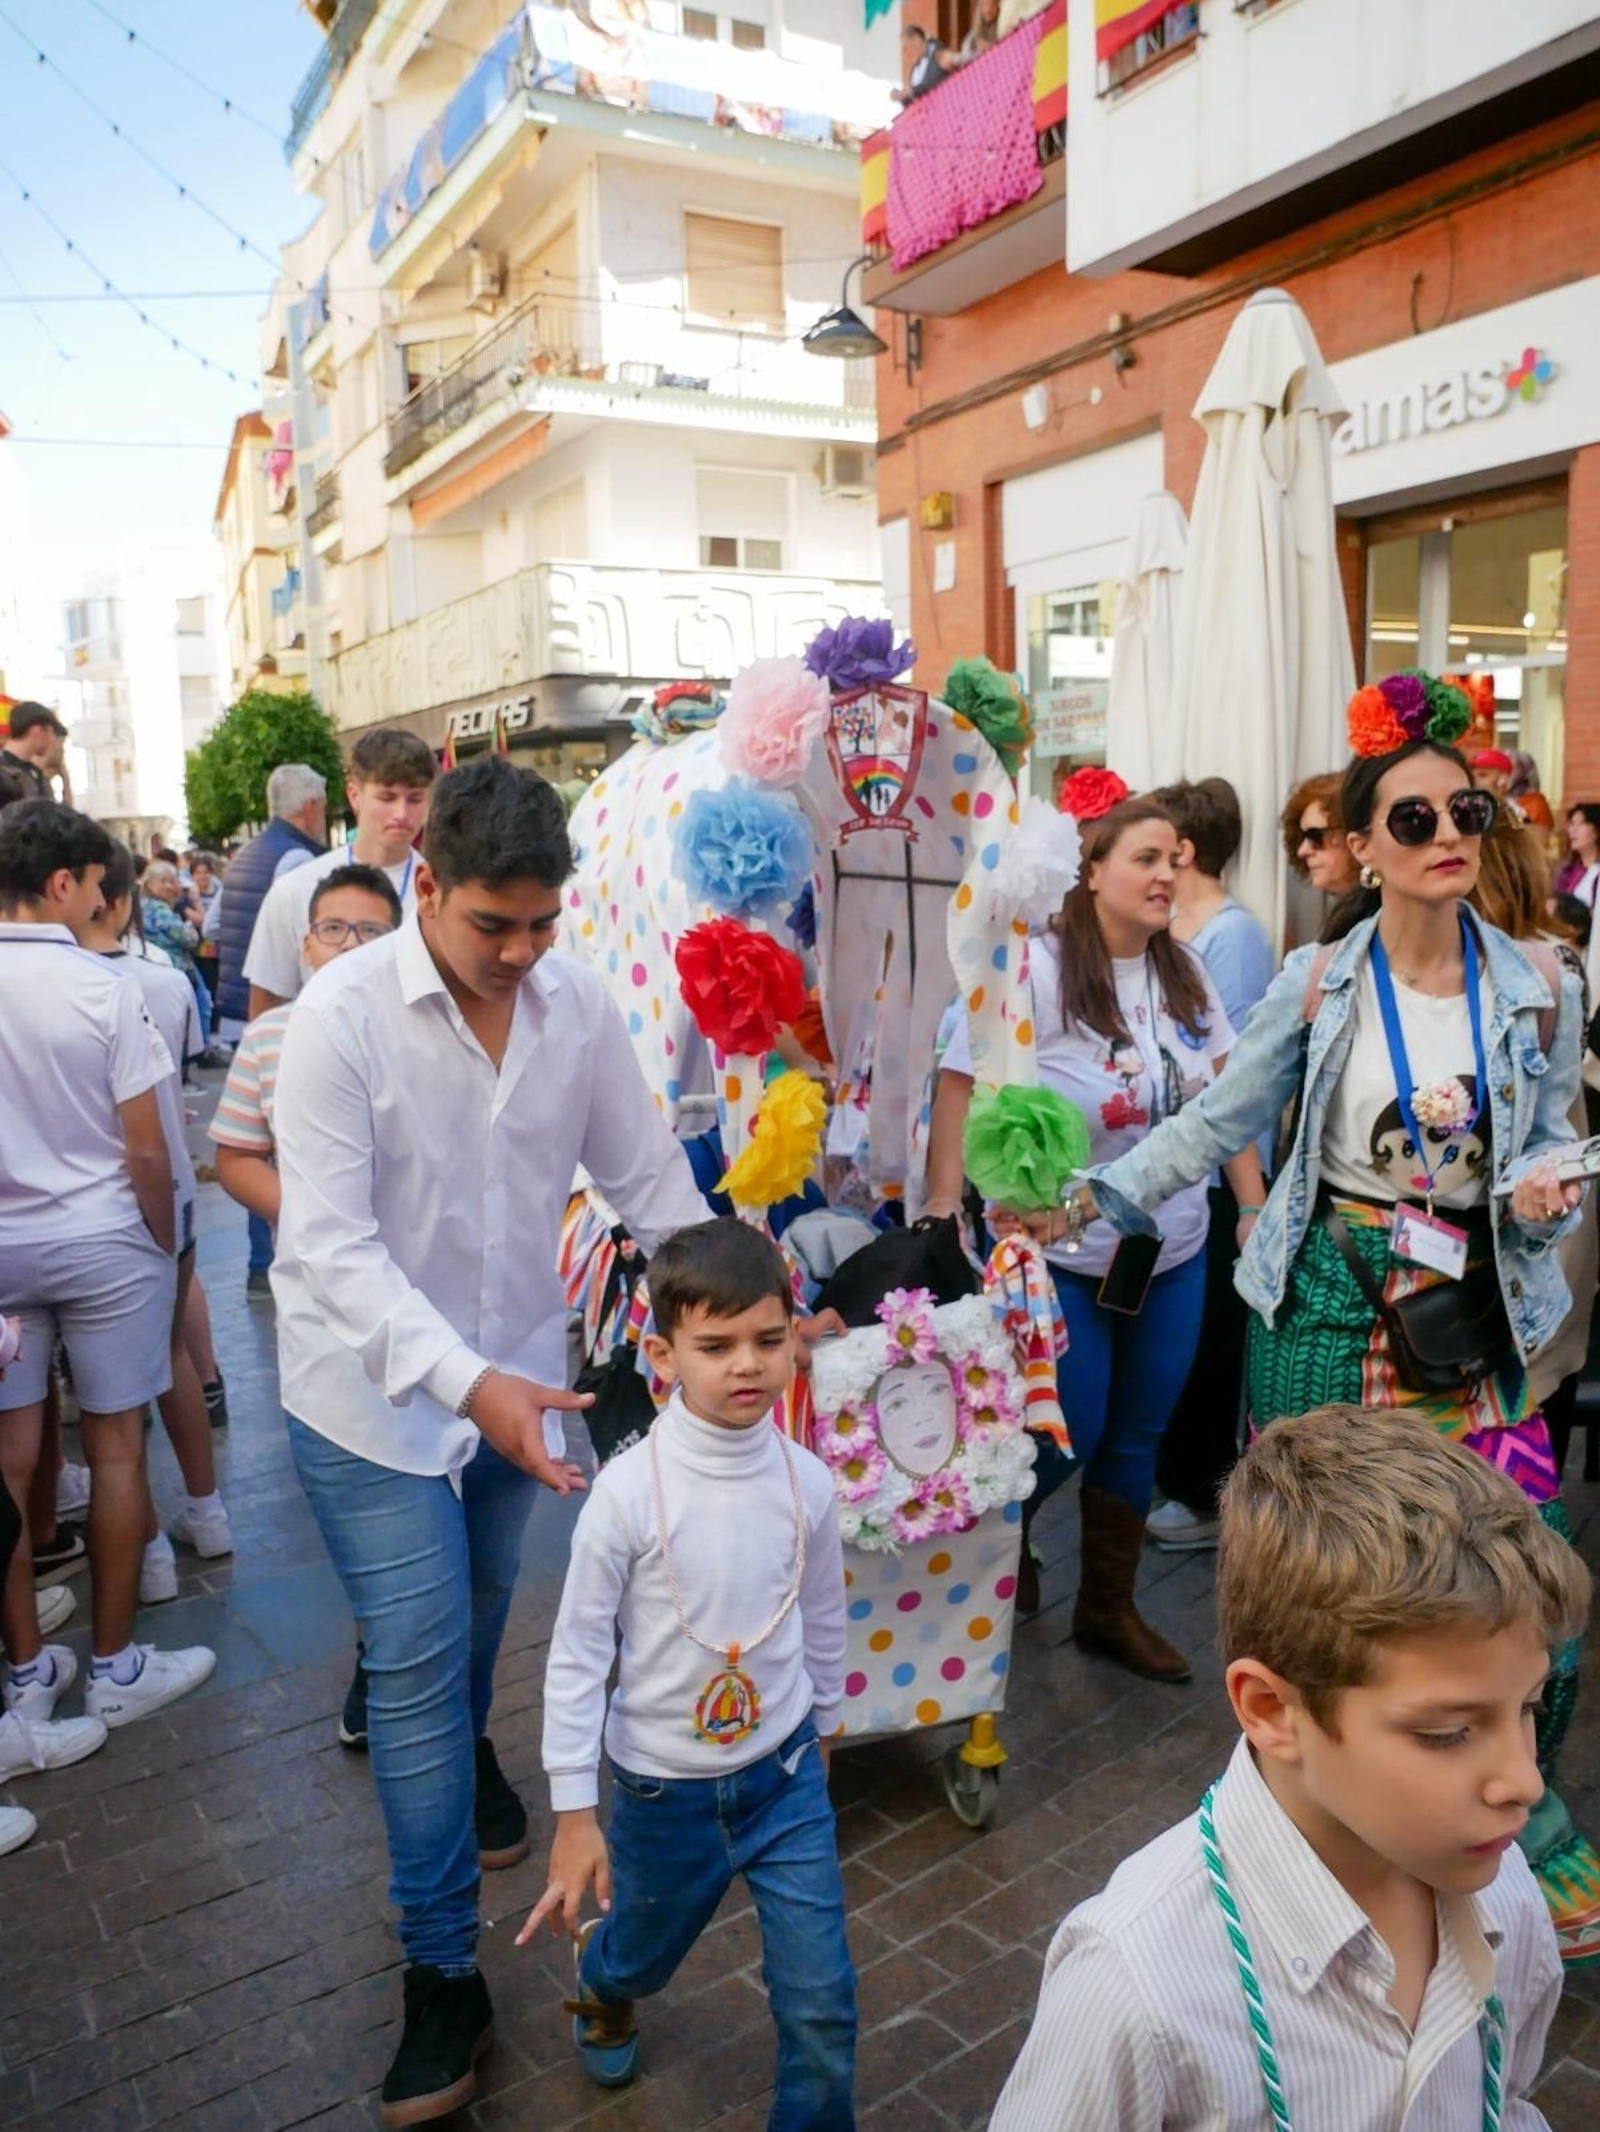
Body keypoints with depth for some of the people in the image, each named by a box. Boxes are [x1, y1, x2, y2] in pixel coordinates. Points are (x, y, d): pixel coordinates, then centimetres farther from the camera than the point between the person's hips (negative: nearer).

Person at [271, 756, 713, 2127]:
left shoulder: (579, 1003, -9)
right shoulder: (342, 1015, -22)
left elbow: (650, 1177, 0)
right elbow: (332, 1245, -25)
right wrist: (470, 1383, -35)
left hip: (515, 1372, 4)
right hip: (373, 1387, -4)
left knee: (480, 1607, 23)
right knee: (420, 1658, -2)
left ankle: (468, 1747, 57)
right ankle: (443, 1974, 16)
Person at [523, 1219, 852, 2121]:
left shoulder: (806, 1481, -14)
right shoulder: (629, 1490, -24)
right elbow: (577, 1654, -15)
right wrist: (575, 1814, -12)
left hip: (785, 1774, 1)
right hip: (664, 1787, -1)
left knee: (821, 2003, 4)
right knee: (644, 1955, 26)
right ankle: (601, 1984, 62)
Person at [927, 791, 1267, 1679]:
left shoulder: (1184, 972, 1)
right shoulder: (1035, 969, -16)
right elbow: (961, 1091, -16)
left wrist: (1256, 1209, 6)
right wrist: (943, 1220, -19)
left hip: (1175, 1255, 6)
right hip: (1060, 1258, -5)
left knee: (1137, 1440, 15)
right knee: (1068, 1436, 5)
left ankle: (1109, 1608, 34)